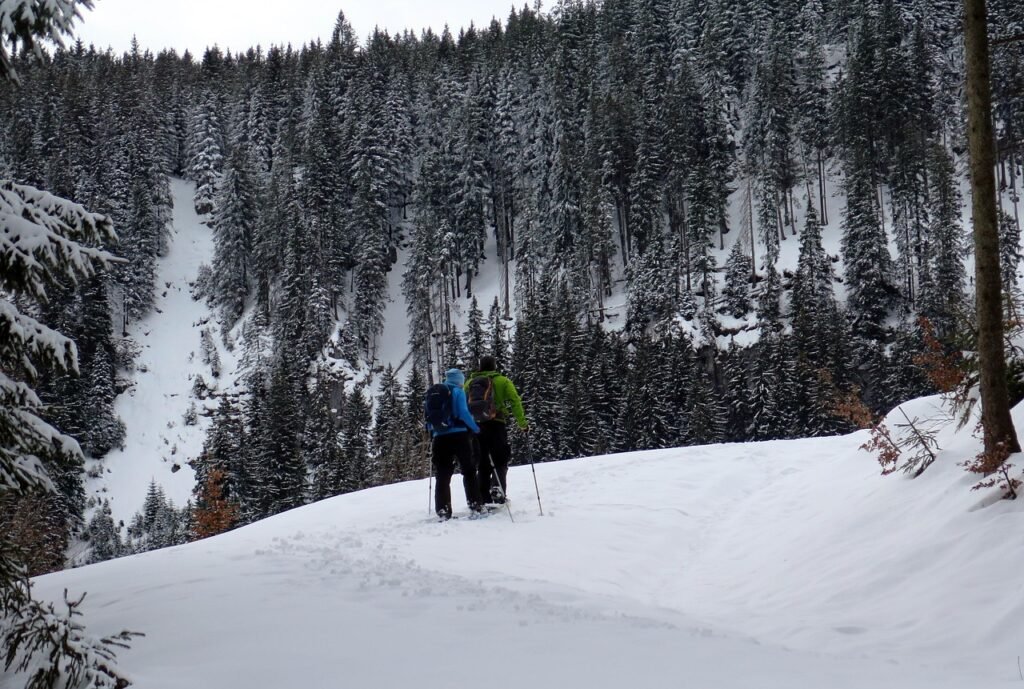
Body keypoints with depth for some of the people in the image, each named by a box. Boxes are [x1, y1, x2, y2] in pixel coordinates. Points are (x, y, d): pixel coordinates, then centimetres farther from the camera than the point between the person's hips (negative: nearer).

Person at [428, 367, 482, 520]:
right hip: (458, 436, -4)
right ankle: (476, 504, 3)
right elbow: (463, 413, -11)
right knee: (469, 471, 7)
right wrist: (476, 428, -2)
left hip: (440, 438, 4)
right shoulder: (458, 392, -1)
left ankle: (442, 509, -3)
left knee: (443, 475, 4)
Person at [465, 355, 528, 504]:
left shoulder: (469, 382, 13)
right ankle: (498, 488, -21)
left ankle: (484, 497, 8)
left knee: (483, 464, 11)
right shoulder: (502, 381, 4)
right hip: (496, 425, -3)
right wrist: (522, 423, -2)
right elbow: (515, 402, -4)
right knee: (500, 462, 3)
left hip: (475, 426, 3)